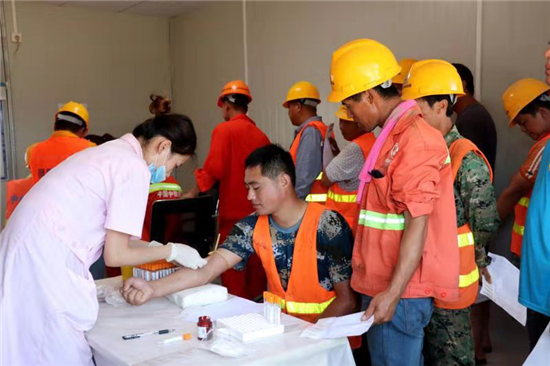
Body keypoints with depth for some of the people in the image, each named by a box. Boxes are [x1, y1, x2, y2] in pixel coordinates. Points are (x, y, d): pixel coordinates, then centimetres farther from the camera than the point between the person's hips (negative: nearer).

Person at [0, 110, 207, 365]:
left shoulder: (111, 152, 16)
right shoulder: (135, 168, -12)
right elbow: (115, 255, -10)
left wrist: (153, 247, 19)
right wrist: (171, 251, 1)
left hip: (25, 250, 10)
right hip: (46, 264, -10)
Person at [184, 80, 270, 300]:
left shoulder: (223, 130, -7)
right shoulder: (261, 135, 8)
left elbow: (213, 168, -15)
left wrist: (193, 193, -3)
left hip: (233, 213, -5)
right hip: (258, 214, 6)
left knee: (233, 272, 3)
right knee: (256, 268, 14)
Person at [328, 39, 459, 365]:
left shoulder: (414, 139, -18)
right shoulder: (395, 134, 13)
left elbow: (417, 224, -21)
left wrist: (393, 292, -21)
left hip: (400, 289, -9)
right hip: (384, 283, 9)